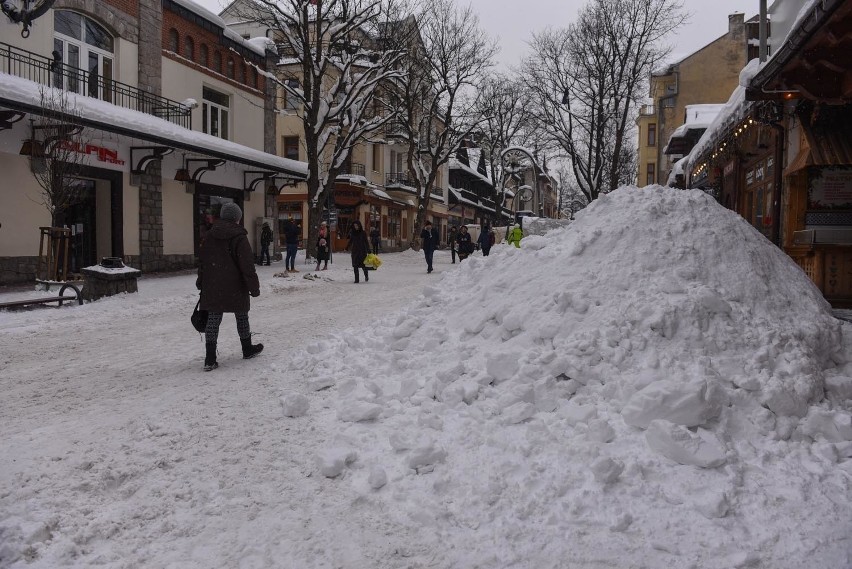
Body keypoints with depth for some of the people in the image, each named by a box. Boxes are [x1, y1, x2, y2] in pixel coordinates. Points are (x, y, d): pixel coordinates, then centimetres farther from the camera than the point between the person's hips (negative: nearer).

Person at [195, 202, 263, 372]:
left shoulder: (210, 235, 7)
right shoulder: (239, 237, -10)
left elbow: (202, 260, 12)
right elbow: (247, 265, -13)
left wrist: (201, 282, 19)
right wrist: (254, 287, -8)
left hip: (212, 286, 4)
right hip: (235, 287, -4)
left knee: (213, 319, 3)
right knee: (242, 317, 14)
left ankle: (210, 359, -2)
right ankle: (247, 349, 29)